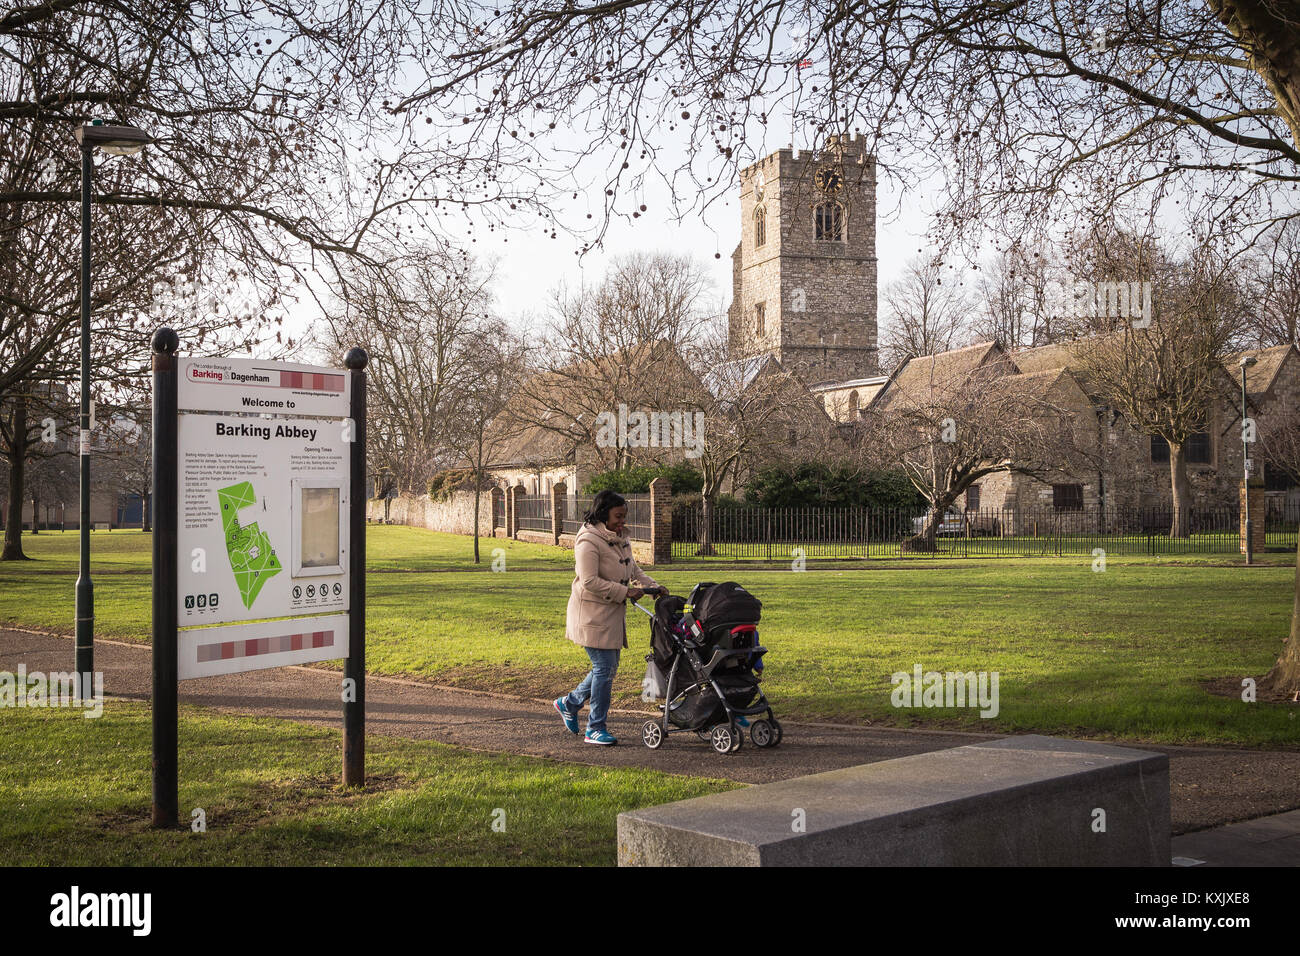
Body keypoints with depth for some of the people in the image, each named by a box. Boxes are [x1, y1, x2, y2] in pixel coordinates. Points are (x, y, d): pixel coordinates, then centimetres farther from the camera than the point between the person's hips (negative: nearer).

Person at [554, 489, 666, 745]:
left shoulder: (620, 538, 12)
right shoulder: (588, 541, -17)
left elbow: (633, 569, 21)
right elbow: (590, 582, -23)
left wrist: (653, 586, 4)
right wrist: (625, 592, -22)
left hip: (613, 614, 9)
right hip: (592, 615, -9)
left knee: (608, 666, 14)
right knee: (605, 668, -8)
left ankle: (569, 703, 33)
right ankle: (595, 729, 2)